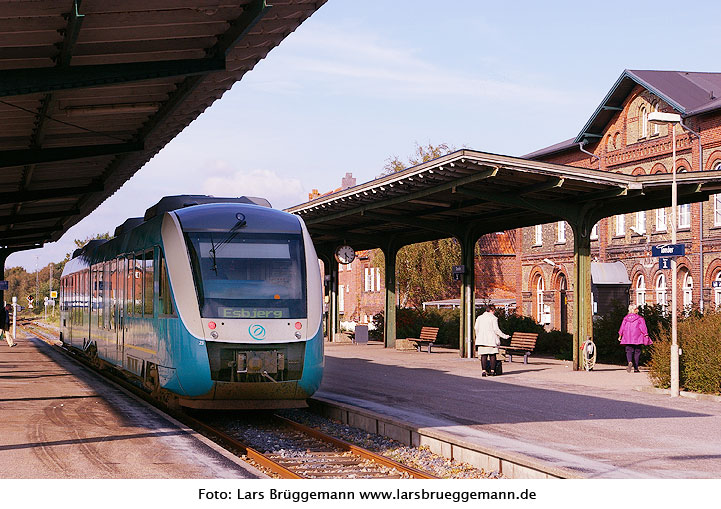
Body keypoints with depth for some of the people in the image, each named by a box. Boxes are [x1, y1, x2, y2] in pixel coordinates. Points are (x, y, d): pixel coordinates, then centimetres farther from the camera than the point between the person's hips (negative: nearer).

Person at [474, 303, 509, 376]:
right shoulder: (493, 318, -5)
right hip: (491, 339, -3)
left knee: (483, 355, 1)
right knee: (492, 355, 5)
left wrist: (478, 337, 19)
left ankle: (483, 370, -8)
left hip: (482, 339, 3)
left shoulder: (479, 318, 9)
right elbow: (496, 329, -10)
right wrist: (504, 336, -1)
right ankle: (492, 371, 4)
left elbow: (476, 328, 6)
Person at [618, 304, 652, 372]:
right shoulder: (640, 318, -3)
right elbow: (643, 327, -7)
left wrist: (620, 335, 18)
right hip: (637, 338, -2)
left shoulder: (626, 318, 7)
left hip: (628, 338, 2)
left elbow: (622, 327, 10)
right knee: (637, 352, 7)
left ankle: (630, 362, -27)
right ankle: (636, 368, 7)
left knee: (629, 351, 4)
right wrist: (646, 335, -6)